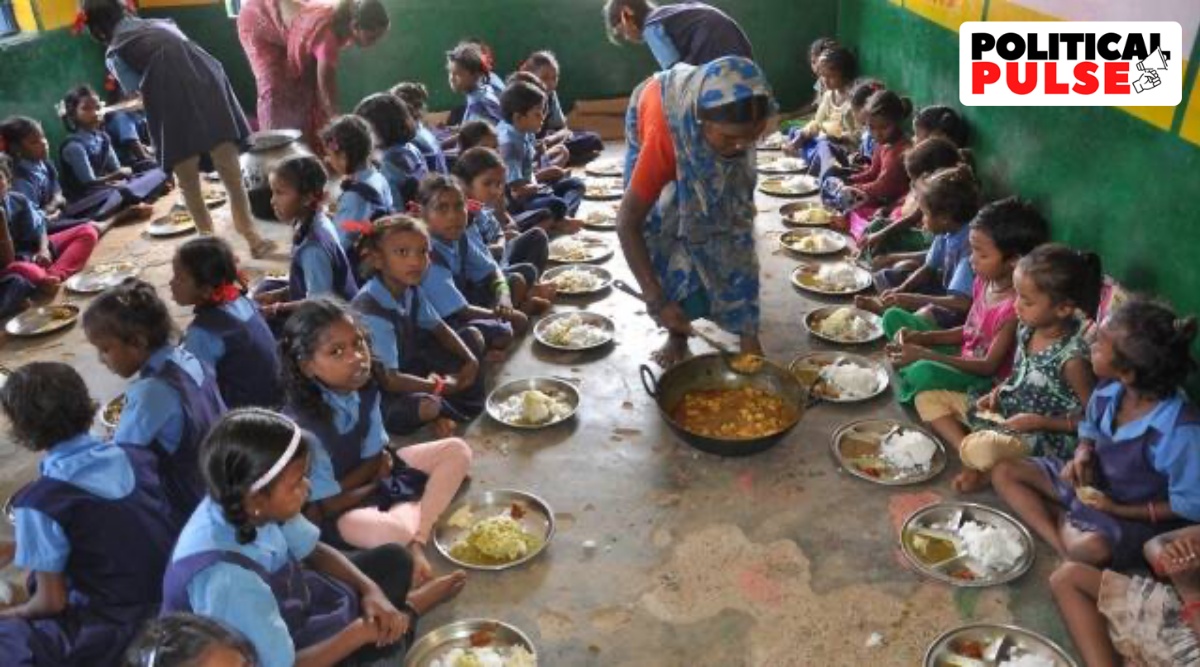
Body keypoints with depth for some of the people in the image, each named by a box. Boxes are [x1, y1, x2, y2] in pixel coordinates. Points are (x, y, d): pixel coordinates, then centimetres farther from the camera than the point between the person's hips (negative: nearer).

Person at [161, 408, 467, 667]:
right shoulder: (227, 580, -41)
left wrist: (371, 591, -15)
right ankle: (405, 613, 18)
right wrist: (359, 632, -21)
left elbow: (314, 550, -2)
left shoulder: (241, 509, -20)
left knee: (394, 559, 4)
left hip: (286, 604, 7)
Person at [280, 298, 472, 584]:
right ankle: (412, 509, 1)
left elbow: (377, 459, -3)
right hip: (339, 511, -7)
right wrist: (372, 486, -6)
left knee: (457, 451, -5)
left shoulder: (364, 390, -12)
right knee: (392, 532, -37)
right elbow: (326, 503, -20)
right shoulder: (303, 425, -30)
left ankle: (418, 541, -8)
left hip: (369, 474, 7)